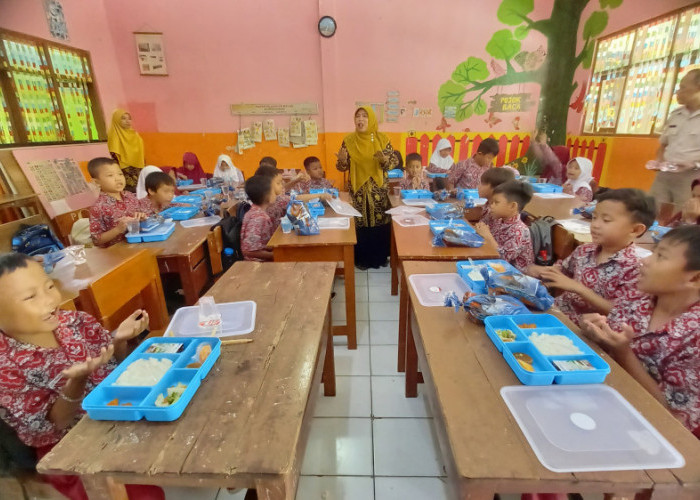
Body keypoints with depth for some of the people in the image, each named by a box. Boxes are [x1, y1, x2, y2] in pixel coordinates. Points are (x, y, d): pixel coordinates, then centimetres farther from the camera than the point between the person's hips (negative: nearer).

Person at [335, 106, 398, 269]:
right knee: (360, 223, 4)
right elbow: (344, 166, 2)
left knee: (381, 222, 6)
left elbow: (394, 161, -1)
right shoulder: (349, 140, -1)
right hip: (358, 189, 0)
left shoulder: (381, 139, -2)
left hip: (378, 188, 0)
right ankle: (362, 258, 21)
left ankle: (380, 256, 25)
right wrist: (342, 161, -21)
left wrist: (384, 160, -23)